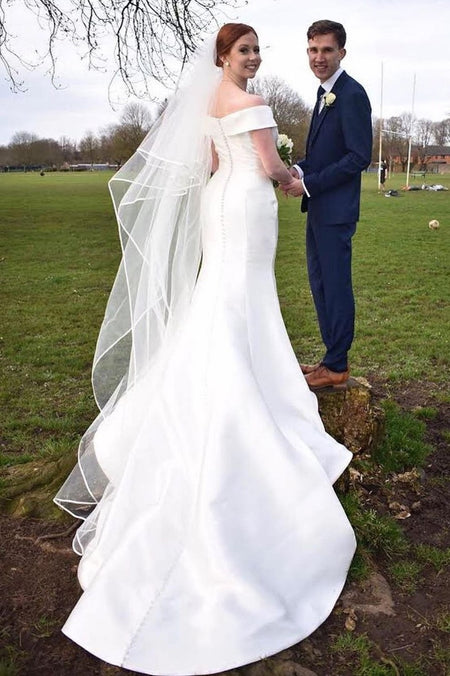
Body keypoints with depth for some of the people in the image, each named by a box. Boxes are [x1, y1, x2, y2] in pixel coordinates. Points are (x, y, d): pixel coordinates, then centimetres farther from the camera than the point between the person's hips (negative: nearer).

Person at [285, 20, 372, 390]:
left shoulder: (352, 94, -12)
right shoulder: (326, 93, 16)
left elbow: (359, 156, -18)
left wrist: (309, 183, -17)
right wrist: (299, 169, 3)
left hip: (336, 210, -10)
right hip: (319, 208, 10)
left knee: (336, 286, -2)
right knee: (320, 282, 13)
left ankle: (336, 367, 9)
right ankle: (333, 357, 25)